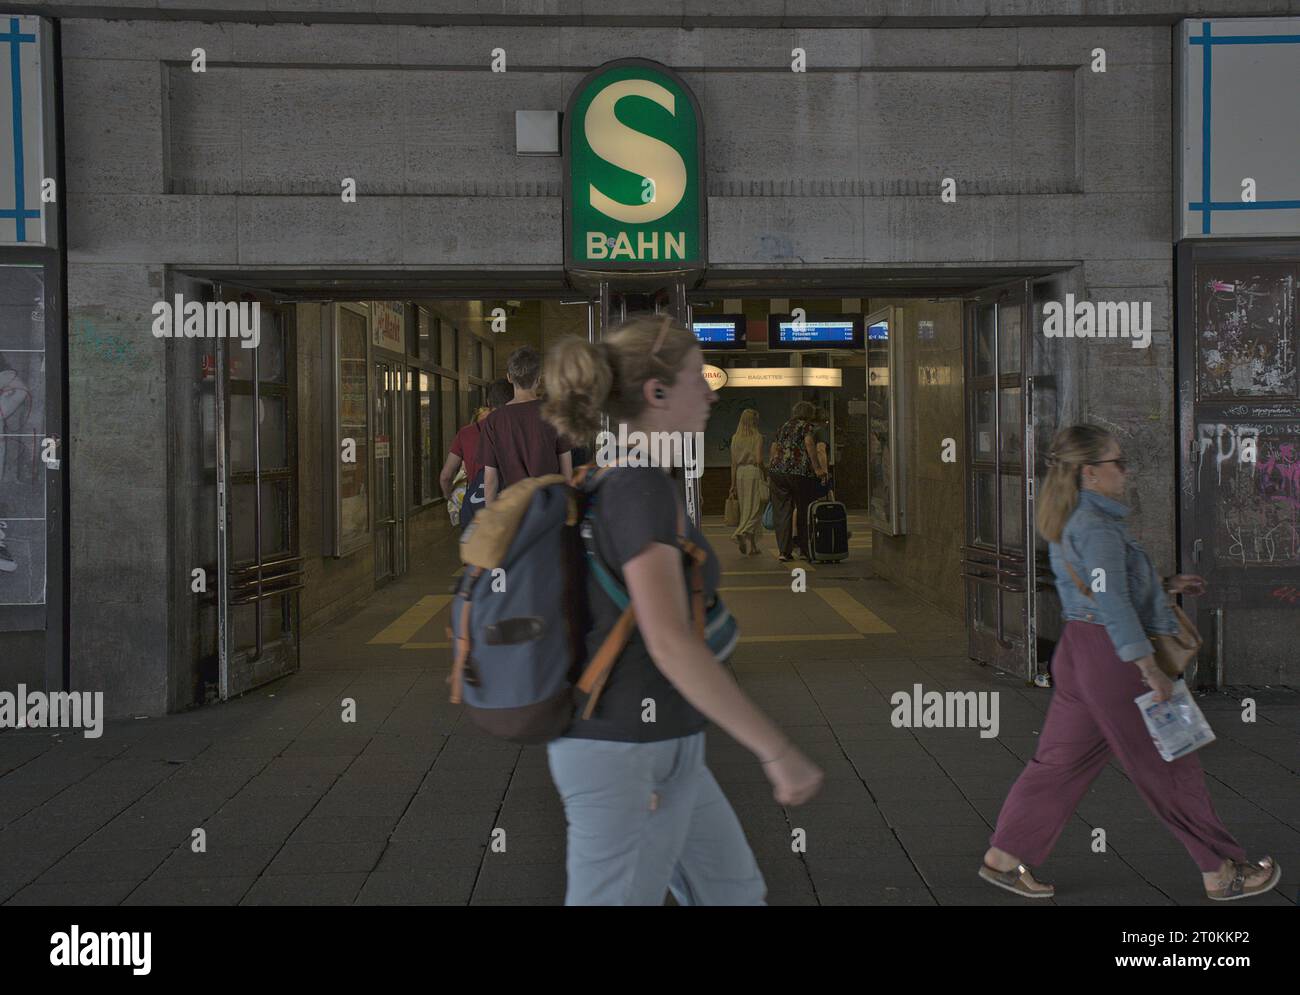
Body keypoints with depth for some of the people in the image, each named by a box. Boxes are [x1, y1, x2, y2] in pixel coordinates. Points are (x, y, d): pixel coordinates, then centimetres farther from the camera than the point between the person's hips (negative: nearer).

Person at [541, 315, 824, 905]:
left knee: (733, 896, 20)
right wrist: (781, 753, -27)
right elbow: (669, 642, -30)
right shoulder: (641, 485, -21)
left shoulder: (615, 482, 8)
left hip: (643, 745, 10)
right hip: (630, 759, -10)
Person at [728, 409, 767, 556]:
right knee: (755, 508, -1)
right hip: (754, 472, -5)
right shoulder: (757, 437, -6)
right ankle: (741, 533, -24)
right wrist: (766, 475, 2)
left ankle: (751, 547, 12)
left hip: (740, 473, 5)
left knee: (745, 509, 10)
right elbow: (759, 460, -12)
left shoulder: (735, 438, 8)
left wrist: (733, 485, 11)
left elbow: (733, 463, 8)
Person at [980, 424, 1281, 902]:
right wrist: (1150, 669, -22)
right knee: (1168, 766, 4)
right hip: (1112, 655, -9)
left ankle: (1004, 857, 16)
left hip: (1077, 649, 9)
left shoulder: (1070, 521, 11)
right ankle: (1222, 871, 18)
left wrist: (1167, 585, 21)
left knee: (1059, 759, 13)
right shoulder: (1097, 526, -19)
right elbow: (1113, 603, -23)